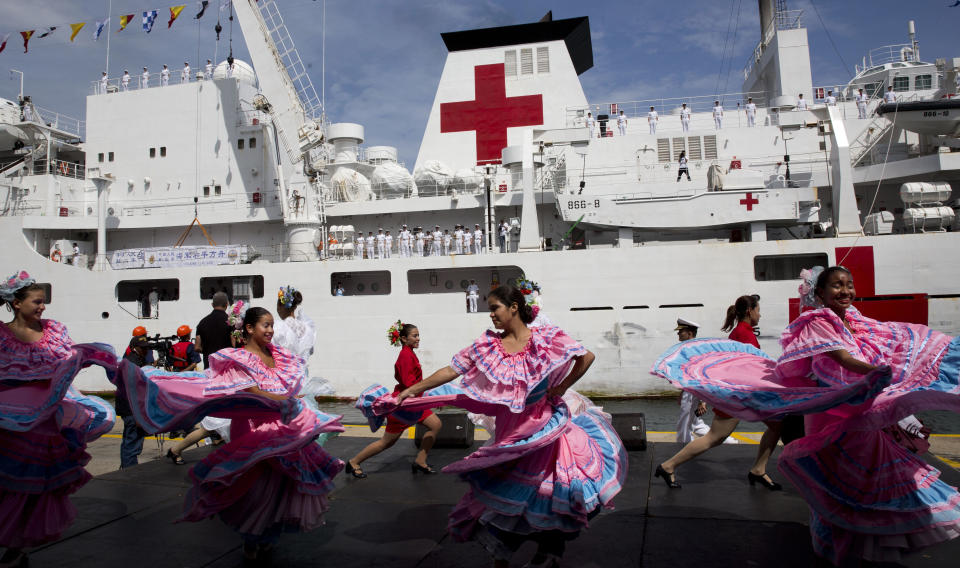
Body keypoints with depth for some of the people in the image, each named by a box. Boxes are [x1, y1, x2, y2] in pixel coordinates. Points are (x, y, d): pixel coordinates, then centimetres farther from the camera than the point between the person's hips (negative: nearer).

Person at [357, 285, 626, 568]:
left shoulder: (547, 337, -10)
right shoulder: (488, 345, -3)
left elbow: (587, 357, -7)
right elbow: (452, 370, -5)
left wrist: (562, 387, -9)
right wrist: (409, 391, -9)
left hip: (547, 426, -2)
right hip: (511, 432, 3)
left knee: (551, 489, 4)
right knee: (502, 492, 8)